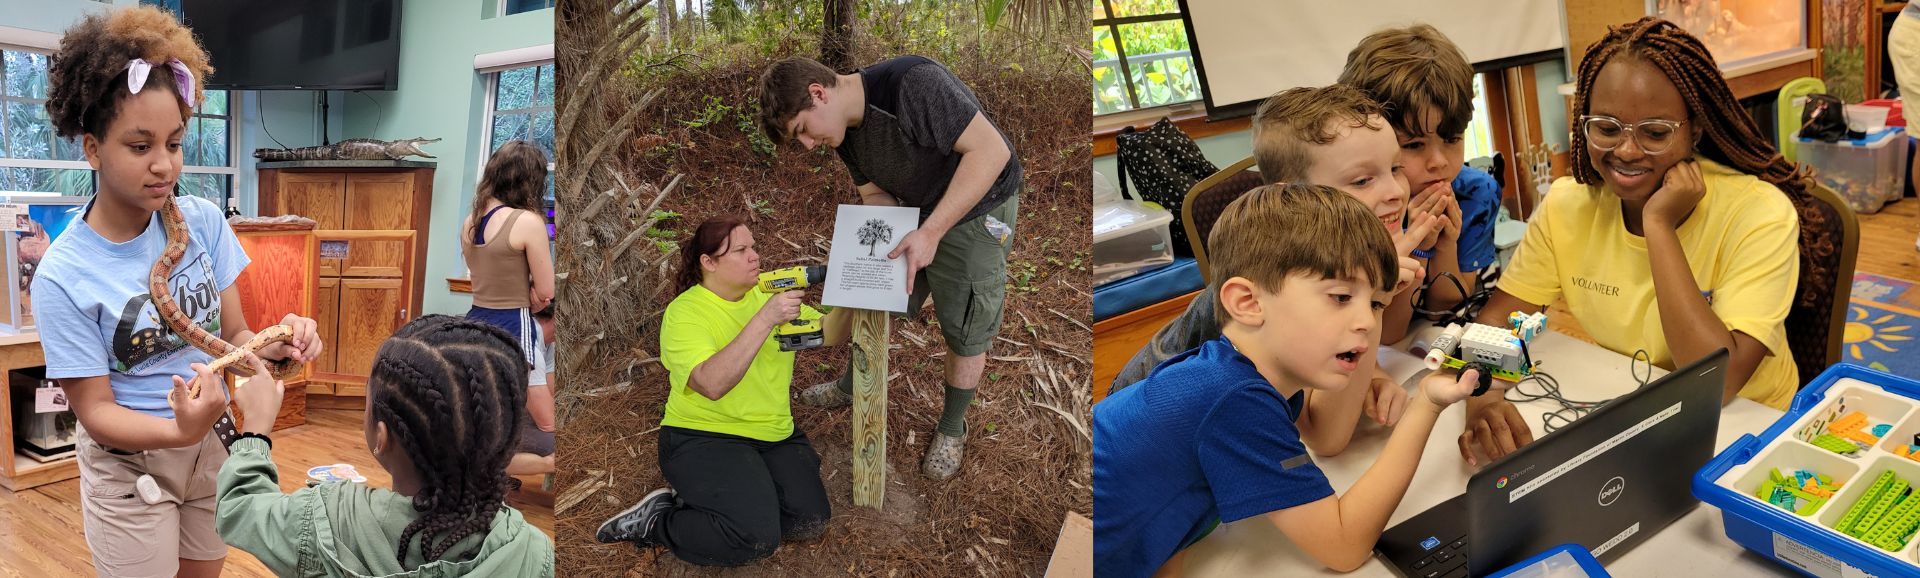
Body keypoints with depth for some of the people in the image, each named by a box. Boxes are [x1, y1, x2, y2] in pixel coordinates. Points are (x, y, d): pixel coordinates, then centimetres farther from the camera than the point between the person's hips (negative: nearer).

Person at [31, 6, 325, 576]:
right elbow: (95, 409, -17)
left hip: (213, 445, 4)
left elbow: (232, 335, -4)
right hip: (130, 467, -4)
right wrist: (178, 430, -36)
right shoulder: (62, 276, -19)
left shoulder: (203, 222, -9)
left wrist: (276, 344, -27)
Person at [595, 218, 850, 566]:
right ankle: (656, 521, -2)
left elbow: (830, 336, 8)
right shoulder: (684, 312, -12)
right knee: (757, 538, -27)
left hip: (775, 435, 7)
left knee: (811, 522, -15)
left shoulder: (766, 293, 8)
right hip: (703, 437, -7)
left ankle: (698, 501, 5)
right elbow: (712, 384, -29)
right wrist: (765, 319, -33)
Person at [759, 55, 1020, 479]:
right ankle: (852, 388, 41)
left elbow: (991, 150, -35)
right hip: (913, 214, 7)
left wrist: (931, 231, -37)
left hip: (977, 209, -7)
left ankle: (952, 428, 25)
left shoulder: (912, 83, -35)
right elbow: (875, 194, 3)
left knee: (965, 329, 3)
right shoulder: (844, 131, -7)